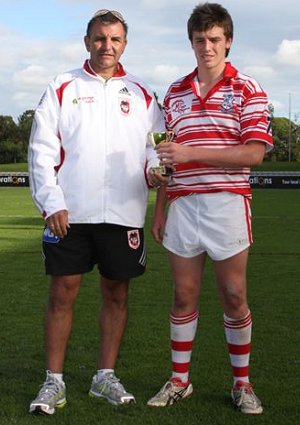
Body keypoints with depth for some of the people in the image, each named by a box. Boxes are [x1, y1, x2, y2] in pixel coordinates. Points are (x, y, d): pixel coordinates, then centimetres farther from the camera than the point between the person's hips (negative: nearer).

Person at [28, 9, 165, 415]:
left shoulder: (141, 95, 11)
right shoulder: (62, 88, 6)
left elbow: (156, 147, 10)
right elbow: (42, 150, 1)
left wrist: (155, 169, -13)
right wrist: (51, 202, -9)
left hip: (124, 213, 2)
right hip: (69, 213, -2)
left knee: (117, 294, 7)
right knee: (62, 293, 0)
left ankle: (105, 376, 20)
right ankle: (54, 381, 10)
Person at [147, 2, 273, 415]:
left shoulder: (247, 90, -1)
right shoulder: (174, 93, 13)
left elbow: (254, 153, -11)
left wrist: (193, 153, -18)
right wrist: (159, 208, 13)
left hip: (228, 203, -3)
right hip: (182, 205, 3)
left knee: (234, 297, 4)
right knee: (184, 296, 8)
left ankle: (242, 383, 18)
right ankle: (179, 380, 20)